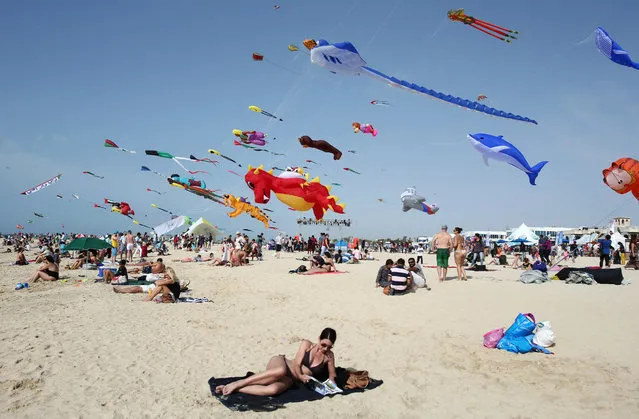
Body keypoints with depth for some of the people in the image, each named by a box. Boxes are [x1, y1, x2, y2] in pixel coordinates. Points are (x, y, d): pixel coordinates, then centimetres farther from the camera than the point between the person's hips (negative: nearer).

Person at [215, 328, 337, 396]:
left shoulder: (329, 356, 1)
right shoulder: (306, 344, -4)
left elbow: (332, 375, 12)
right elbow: (296, 364, -9)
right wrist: (300, 376, -28)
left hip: (289, 379, 1)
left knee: (273, 390, -39)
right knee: (281, 371, -44)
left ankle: (233, 389, -30)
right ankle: (237, 383, -33)